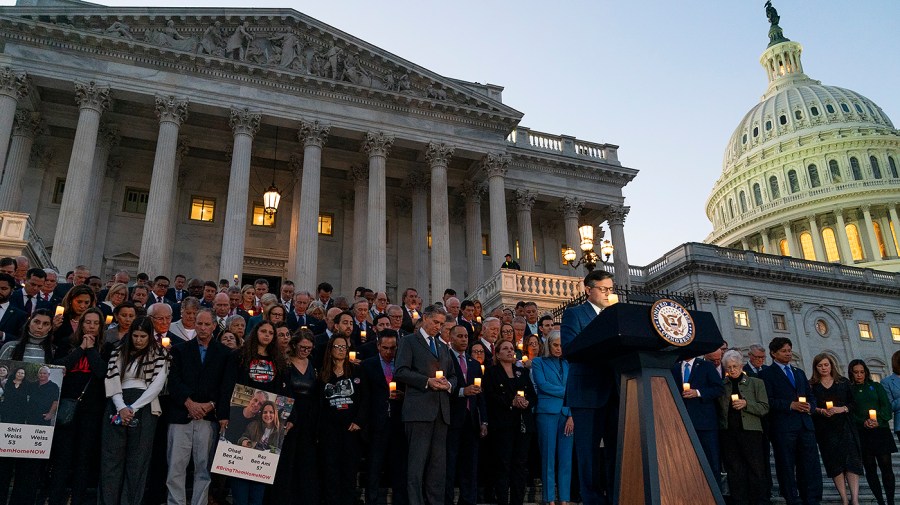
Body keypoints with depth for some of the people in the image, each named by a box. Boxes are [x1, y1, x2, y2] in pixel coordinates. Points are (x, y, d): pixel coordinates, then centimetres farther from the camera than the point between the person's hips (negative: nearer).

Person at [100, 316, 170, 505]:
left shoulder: (160, 355, 2)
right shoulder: (120, 352, 11)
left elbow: (157, 385, -6)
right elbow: (112, 380, 2)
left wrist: (133, 408, -12)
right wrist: (121, 407, -11)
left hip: (144, 407, -3)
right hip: (117, 407, 3)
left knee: (138, 457, 0)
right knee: (111, 455, 0)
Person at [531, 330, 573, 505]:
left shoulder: (567, 364, 16)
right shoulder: (538, 362, 8)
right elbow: (542, 384, -6)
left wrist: (571, 415, -4)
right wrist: (565, 392, -4)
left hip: (566, 413, 3)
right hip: (547, 412, -3)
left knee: (566, 458, 1)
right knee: (548, 457, -1)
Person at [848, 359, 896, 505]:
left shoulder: (876, 386, 11)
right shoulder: (849, 390, 7)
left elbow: (886, 407, 3)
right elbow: (849, 413, 2)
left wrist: (878, 420, -13)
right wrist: (863, 422, -15)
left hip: (880, 431, 1)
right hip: (862, 434, 0)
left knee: (886, 467, -5)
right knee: (870, 468, 1)